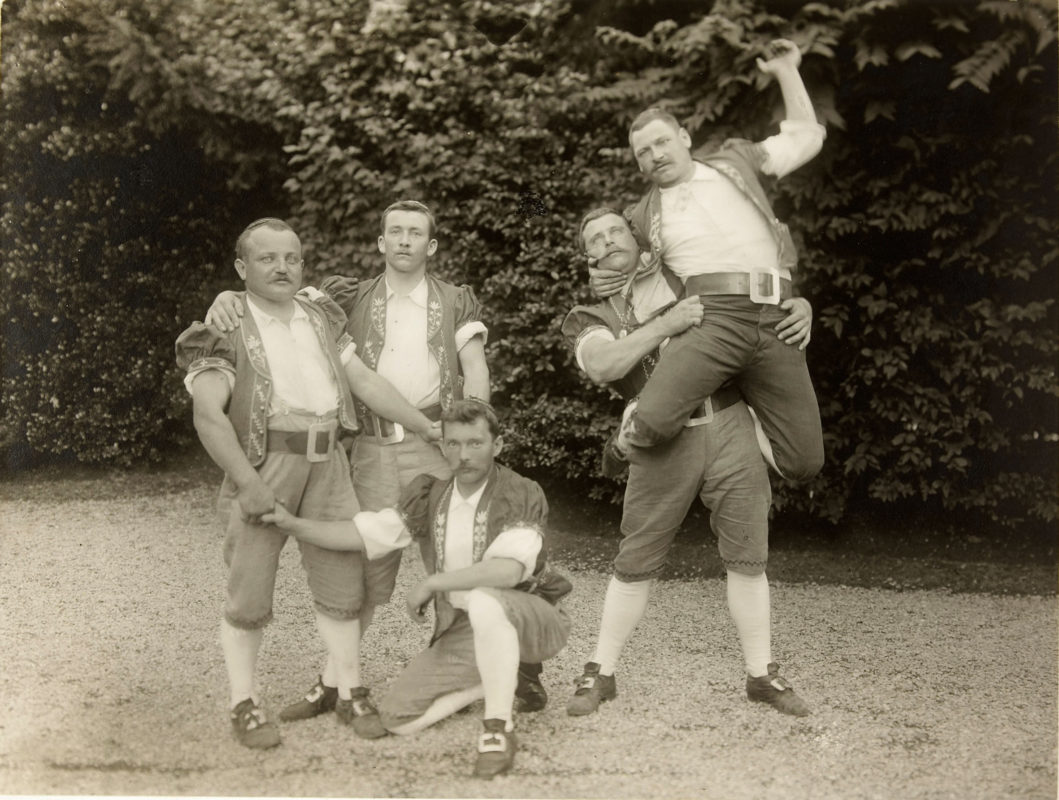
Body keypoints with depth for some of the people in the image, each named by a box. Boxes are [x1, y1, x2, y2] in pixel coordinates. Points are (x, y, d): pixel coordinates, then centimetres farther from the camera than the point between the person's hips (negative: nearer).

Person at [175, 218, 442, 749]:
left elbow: (365, 381, 16)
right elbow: (209, 414, -15)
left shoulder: (322, 320, 14)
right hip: (262, 465, -5)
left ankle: (350, 694, 18)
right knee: (249, 592, 0)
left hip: (326, 464, 5)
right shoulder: (226, 331, -5)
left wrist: (429, 428, 13)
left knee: (341, 580, 7)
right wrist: (247, 482, -23)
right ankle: (245, 705, 12)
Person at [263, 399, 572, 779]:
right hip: (466, 633, 6)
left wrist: (431, 583, -26)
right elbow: (361, 533, -1)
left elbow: (508, 571, -33)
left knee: (483, 602, -40)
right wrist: (291, 522, -13)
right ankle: (507, 676, 9)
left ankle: (498, 730, -25)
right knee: (398, 719, -7)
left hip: (532, 622, -6)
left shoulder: (522, 495, -18)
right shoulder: (430, 494, -1)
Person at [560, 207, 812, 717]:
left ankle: (762, 675, 15)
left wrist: (801, 306, -3)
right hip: (665, 441, -1)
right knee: (636, 563, 3)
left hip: (730, 424, 1)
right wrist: (665, 325, -20)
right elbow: (601, 364, -13)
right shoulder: (590, 318, 9)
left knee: (747, 558, 4)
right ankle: (601, 674, 15)